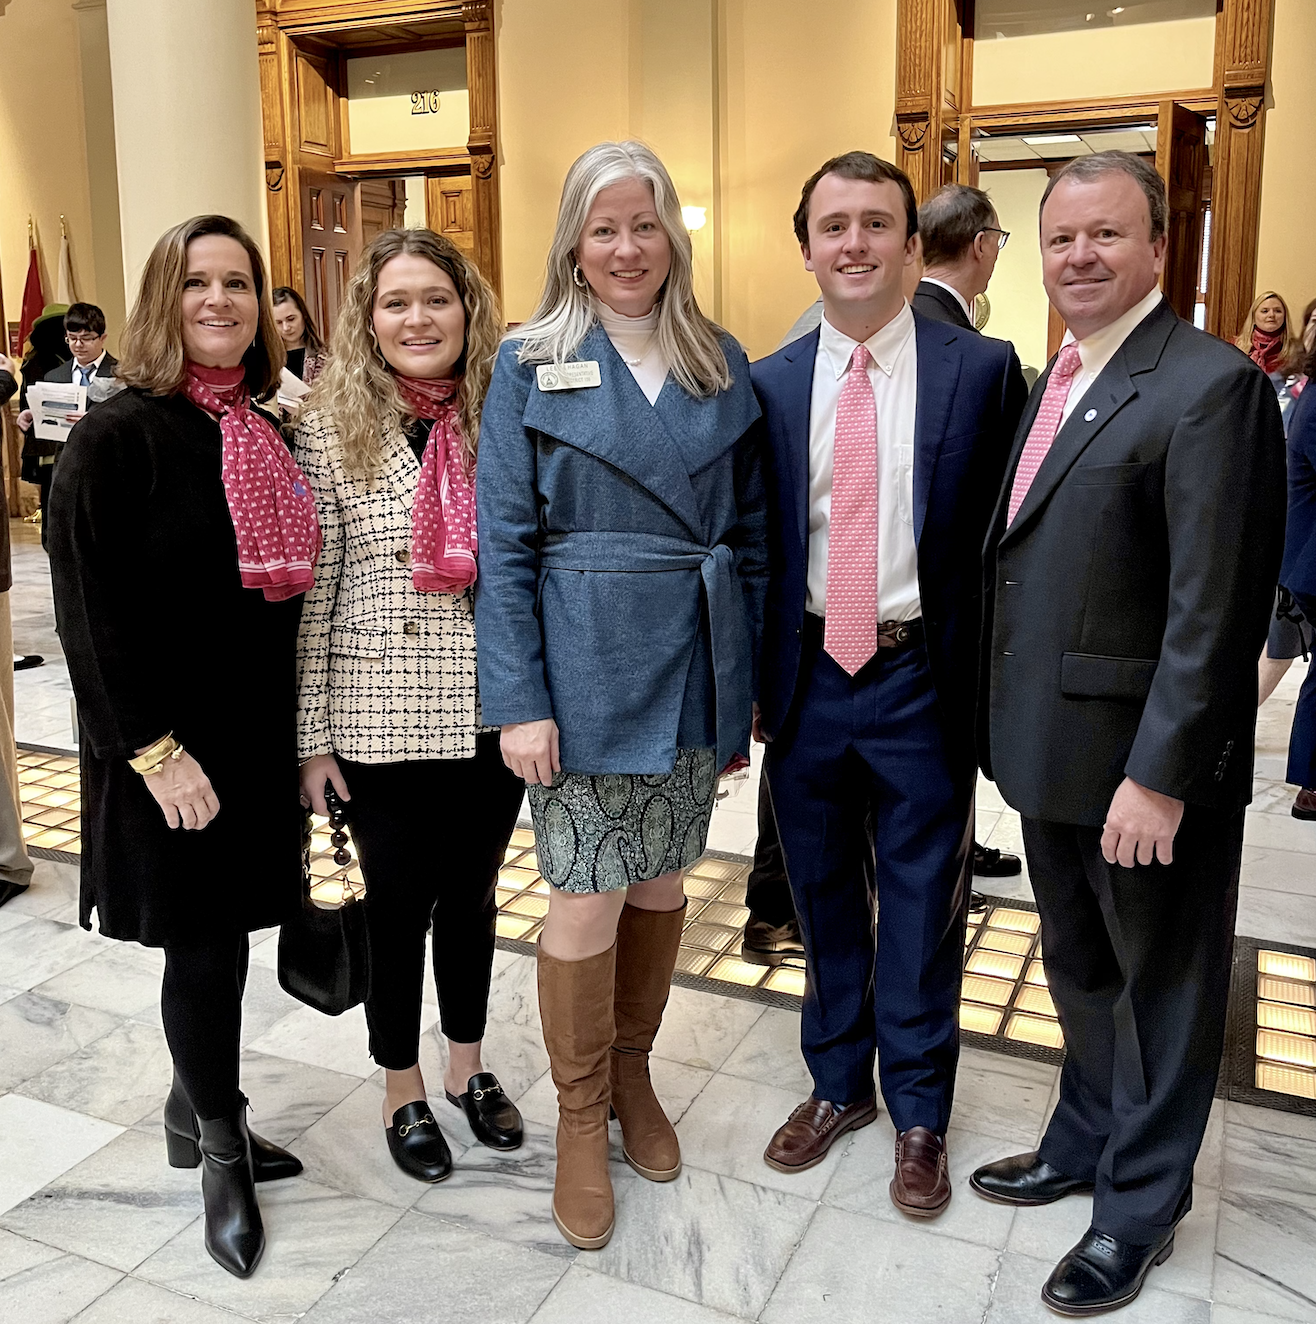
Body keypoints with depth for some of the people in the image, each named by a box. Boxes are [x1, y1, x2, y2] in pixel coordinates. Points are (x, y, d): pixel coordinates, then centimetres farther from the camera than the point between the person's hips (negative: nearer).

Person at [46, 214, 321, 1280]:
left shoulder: (268, 438, 9)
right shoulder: (118, 436, -11)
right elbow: (90, 612, -15)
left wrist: (301, 735, 10)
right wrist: (153, 749, -18)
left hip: (259, 739, 6)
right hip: (170, 750, -6)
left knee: (223, 935, 14)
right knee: (204, 943, 4)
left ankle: (194, 1115, 36)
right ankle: (223, 1158, 24)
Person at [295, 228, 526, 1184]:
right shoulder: (332, 432, -5)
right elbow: (310, 594, -5)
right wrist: (313, 735, -6)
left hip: (492, 713, 2)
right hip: (382, 719, -2)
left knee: (472, 893, 17)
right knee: (399, 902, 12)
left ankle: (468, 1065, 39)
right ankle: (404, 1090, 33)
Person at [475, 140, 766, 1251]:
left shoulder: (722, 364, 7)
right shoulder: (531, 364, -2)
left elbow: (750, 531, 9)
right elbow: (504, 544, -5)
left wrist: (746, 682, 5)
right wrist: (519, 699, -12)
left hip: (696, 669, 3)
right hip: (584, 669, -3)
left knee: (660, 884, 14)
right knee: (586, 899, 2)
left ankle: (632, 1071, 36)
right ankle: (579, 1115, 23)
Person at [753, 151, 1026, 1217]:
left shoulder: (983, 370, -4)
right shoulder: (769, 385, 3)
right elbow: (754, 542, 6)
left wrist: (991, 689, -7)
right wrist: (751, 680, 3)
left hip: (921, 679, -2)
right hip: (807, 677, 3)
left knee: (922, 908, 11)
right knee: (825, 898, 17)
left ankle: (919, 1112, 32)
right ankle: (839, 1085, 39)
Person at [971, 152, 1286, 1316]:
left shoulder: (1208, 386, -17)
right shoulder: (1057, 381, 10)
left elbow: (1213, 607, -22)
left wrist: (1161, 773, -22)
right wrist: (1014, 725, 10)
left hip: (1144, 758, -8)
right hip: (1052, 743, 8)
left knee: (1160, 984, 12)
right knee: (1078, 969, 23)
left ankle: (1139, 1204, 31)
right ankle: (1086, 1142, 45)